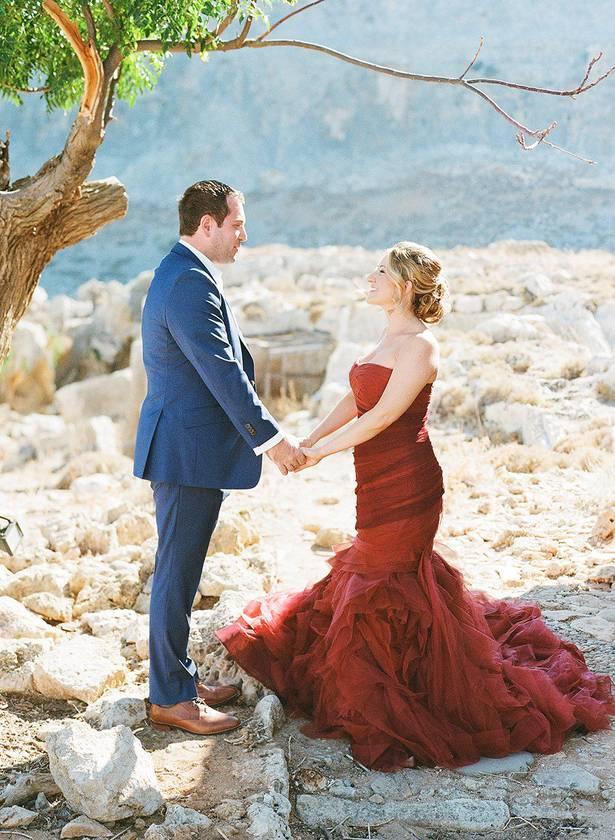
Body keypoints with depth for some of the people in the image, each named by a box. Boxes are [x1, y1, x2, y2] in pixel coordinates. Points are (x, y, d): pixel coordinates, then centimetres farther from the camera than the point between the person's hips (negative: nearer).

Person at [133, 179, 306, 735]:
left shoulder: (185, 274, 14)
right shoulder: (190, 284, -20)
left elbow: (231, 362, 16)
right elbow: (224, 375, -22)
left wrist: (265, 433, 14)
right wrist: (272, 439, -15)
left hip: (188, 447, 11)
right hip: (188, 452, -11)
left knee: (181, 571, 17)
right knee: (177, 574, 0)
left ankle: (180, 679, 29)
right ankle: (169, 699, 11)